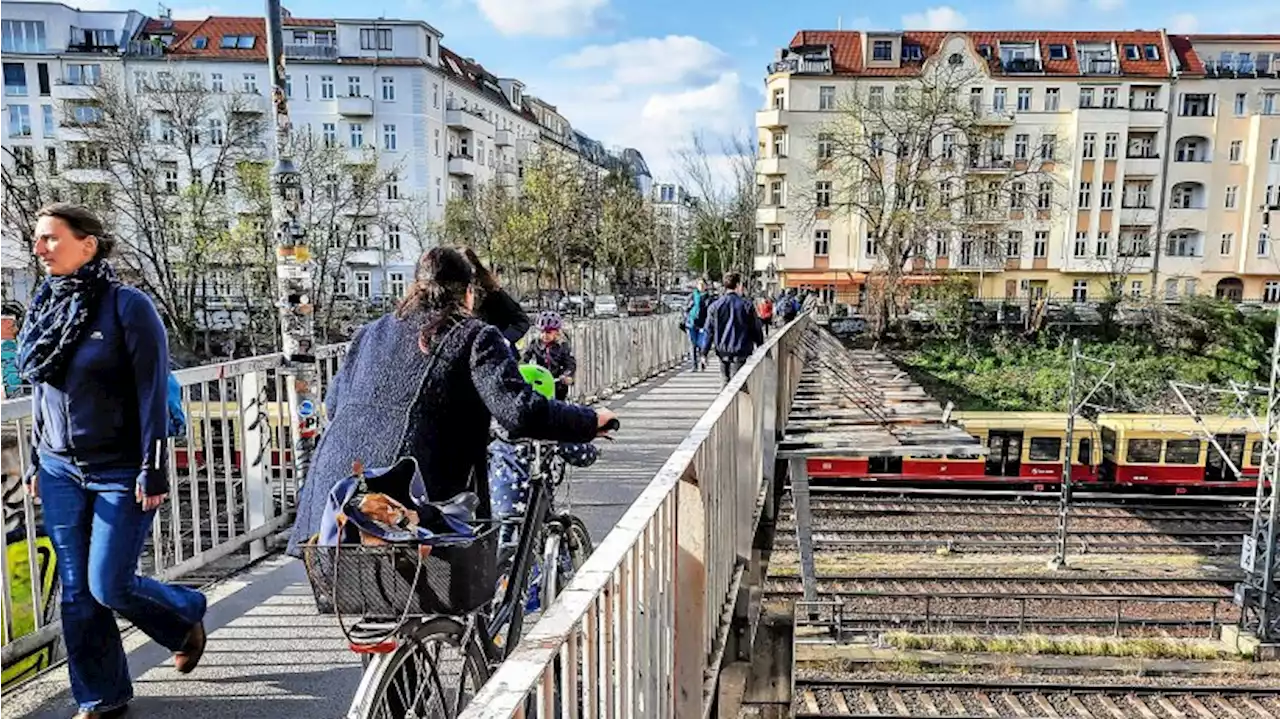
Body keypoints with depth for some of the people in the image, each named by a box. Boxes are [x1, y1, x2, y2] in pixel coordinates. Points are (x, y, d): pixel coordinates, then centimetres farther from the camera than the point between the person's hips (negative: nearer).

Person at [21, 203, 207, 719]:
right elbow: (40, 393, 16)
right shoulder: (44, 308, 7)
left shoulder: (127, 306, -12)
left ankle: (186, 616, 26)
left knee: (109, 586, -4)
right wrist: (36, 464, 15)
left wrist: (153, 472, -16)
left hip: (120, 473, -6)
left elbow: (153, 395, -14)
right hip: (61, 471, 6)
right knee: (76, 593, 9)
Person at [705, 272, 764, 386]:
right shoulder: (746, 305, -6)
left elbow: (709, 331, 2)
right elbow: (756, 329, -1)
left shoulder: (715, 306, 1)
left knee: (726, 383, 17)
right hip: (741, 354, -3)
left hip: (723, 353, 3)